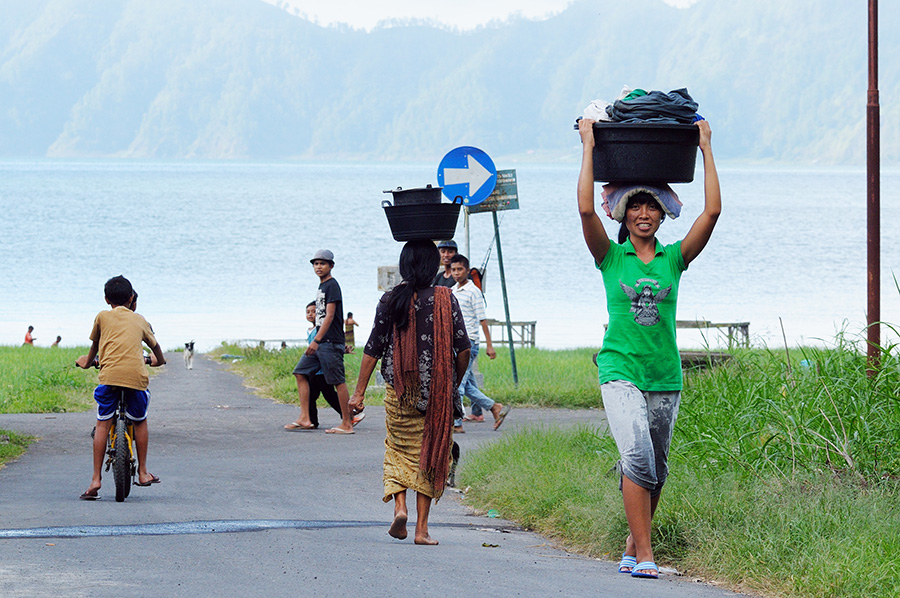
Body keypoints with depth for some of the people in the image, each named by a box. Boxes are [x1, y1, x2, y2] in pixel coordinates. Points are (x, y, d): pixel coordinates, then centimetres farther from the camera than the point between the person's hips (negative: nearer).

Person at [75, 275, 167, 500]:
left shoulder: (102, 317, 16)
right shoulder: (139, 319, 22)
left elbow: (95, 345, 29)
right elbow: (154, 344, 37)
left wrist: (87, 361, 51)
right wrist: (159, 360, 59)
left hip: (110, 374, -2)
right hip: (136, 375, 2)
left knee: (103, 424, 4)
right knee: (140, 422, 21)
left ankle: (95, 480, -2)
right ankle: (143, 472, 23)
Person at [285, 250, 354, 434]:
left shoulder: (332, 285, -11)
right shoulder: (322, 286, 17)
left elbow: (329, 315, -18)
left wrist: (316, 340, -22)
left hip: (331, 342, -10)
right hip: (319, 342, 10)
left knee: (338, 381, -6)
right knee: (301, 373, 6)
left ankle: (347, 424, -2)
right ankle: (304, 419, 5)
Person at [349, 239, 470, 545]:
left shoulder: (390, 300, -2)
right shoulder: (445, 299, -4)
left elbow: (373, 349, -2)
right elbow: (462, 348, -5)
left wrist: (359, 391, 3)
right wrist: (454, 383, 10)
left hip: (399, 390, 1)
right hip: (437, 392, -1)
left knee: (398, 450, 17)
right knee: (430, 453, 6)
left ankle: (399, 507, -5)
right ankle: (422, 528, 3)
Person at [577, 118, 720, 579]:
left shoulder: (674, 258, 8)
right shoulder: (611, 257, 2)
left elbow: (712, 212, -1)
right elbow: (586, 210, -12)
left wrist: (706, 150, 2)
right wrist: (589, 146, -7)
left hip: (665, 376, 3)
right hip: (621, 371, -3)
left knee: (655, 469, 8)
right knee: (638, 455, -20)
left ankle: (632, 547, 23)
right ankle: (644, 555, -20)